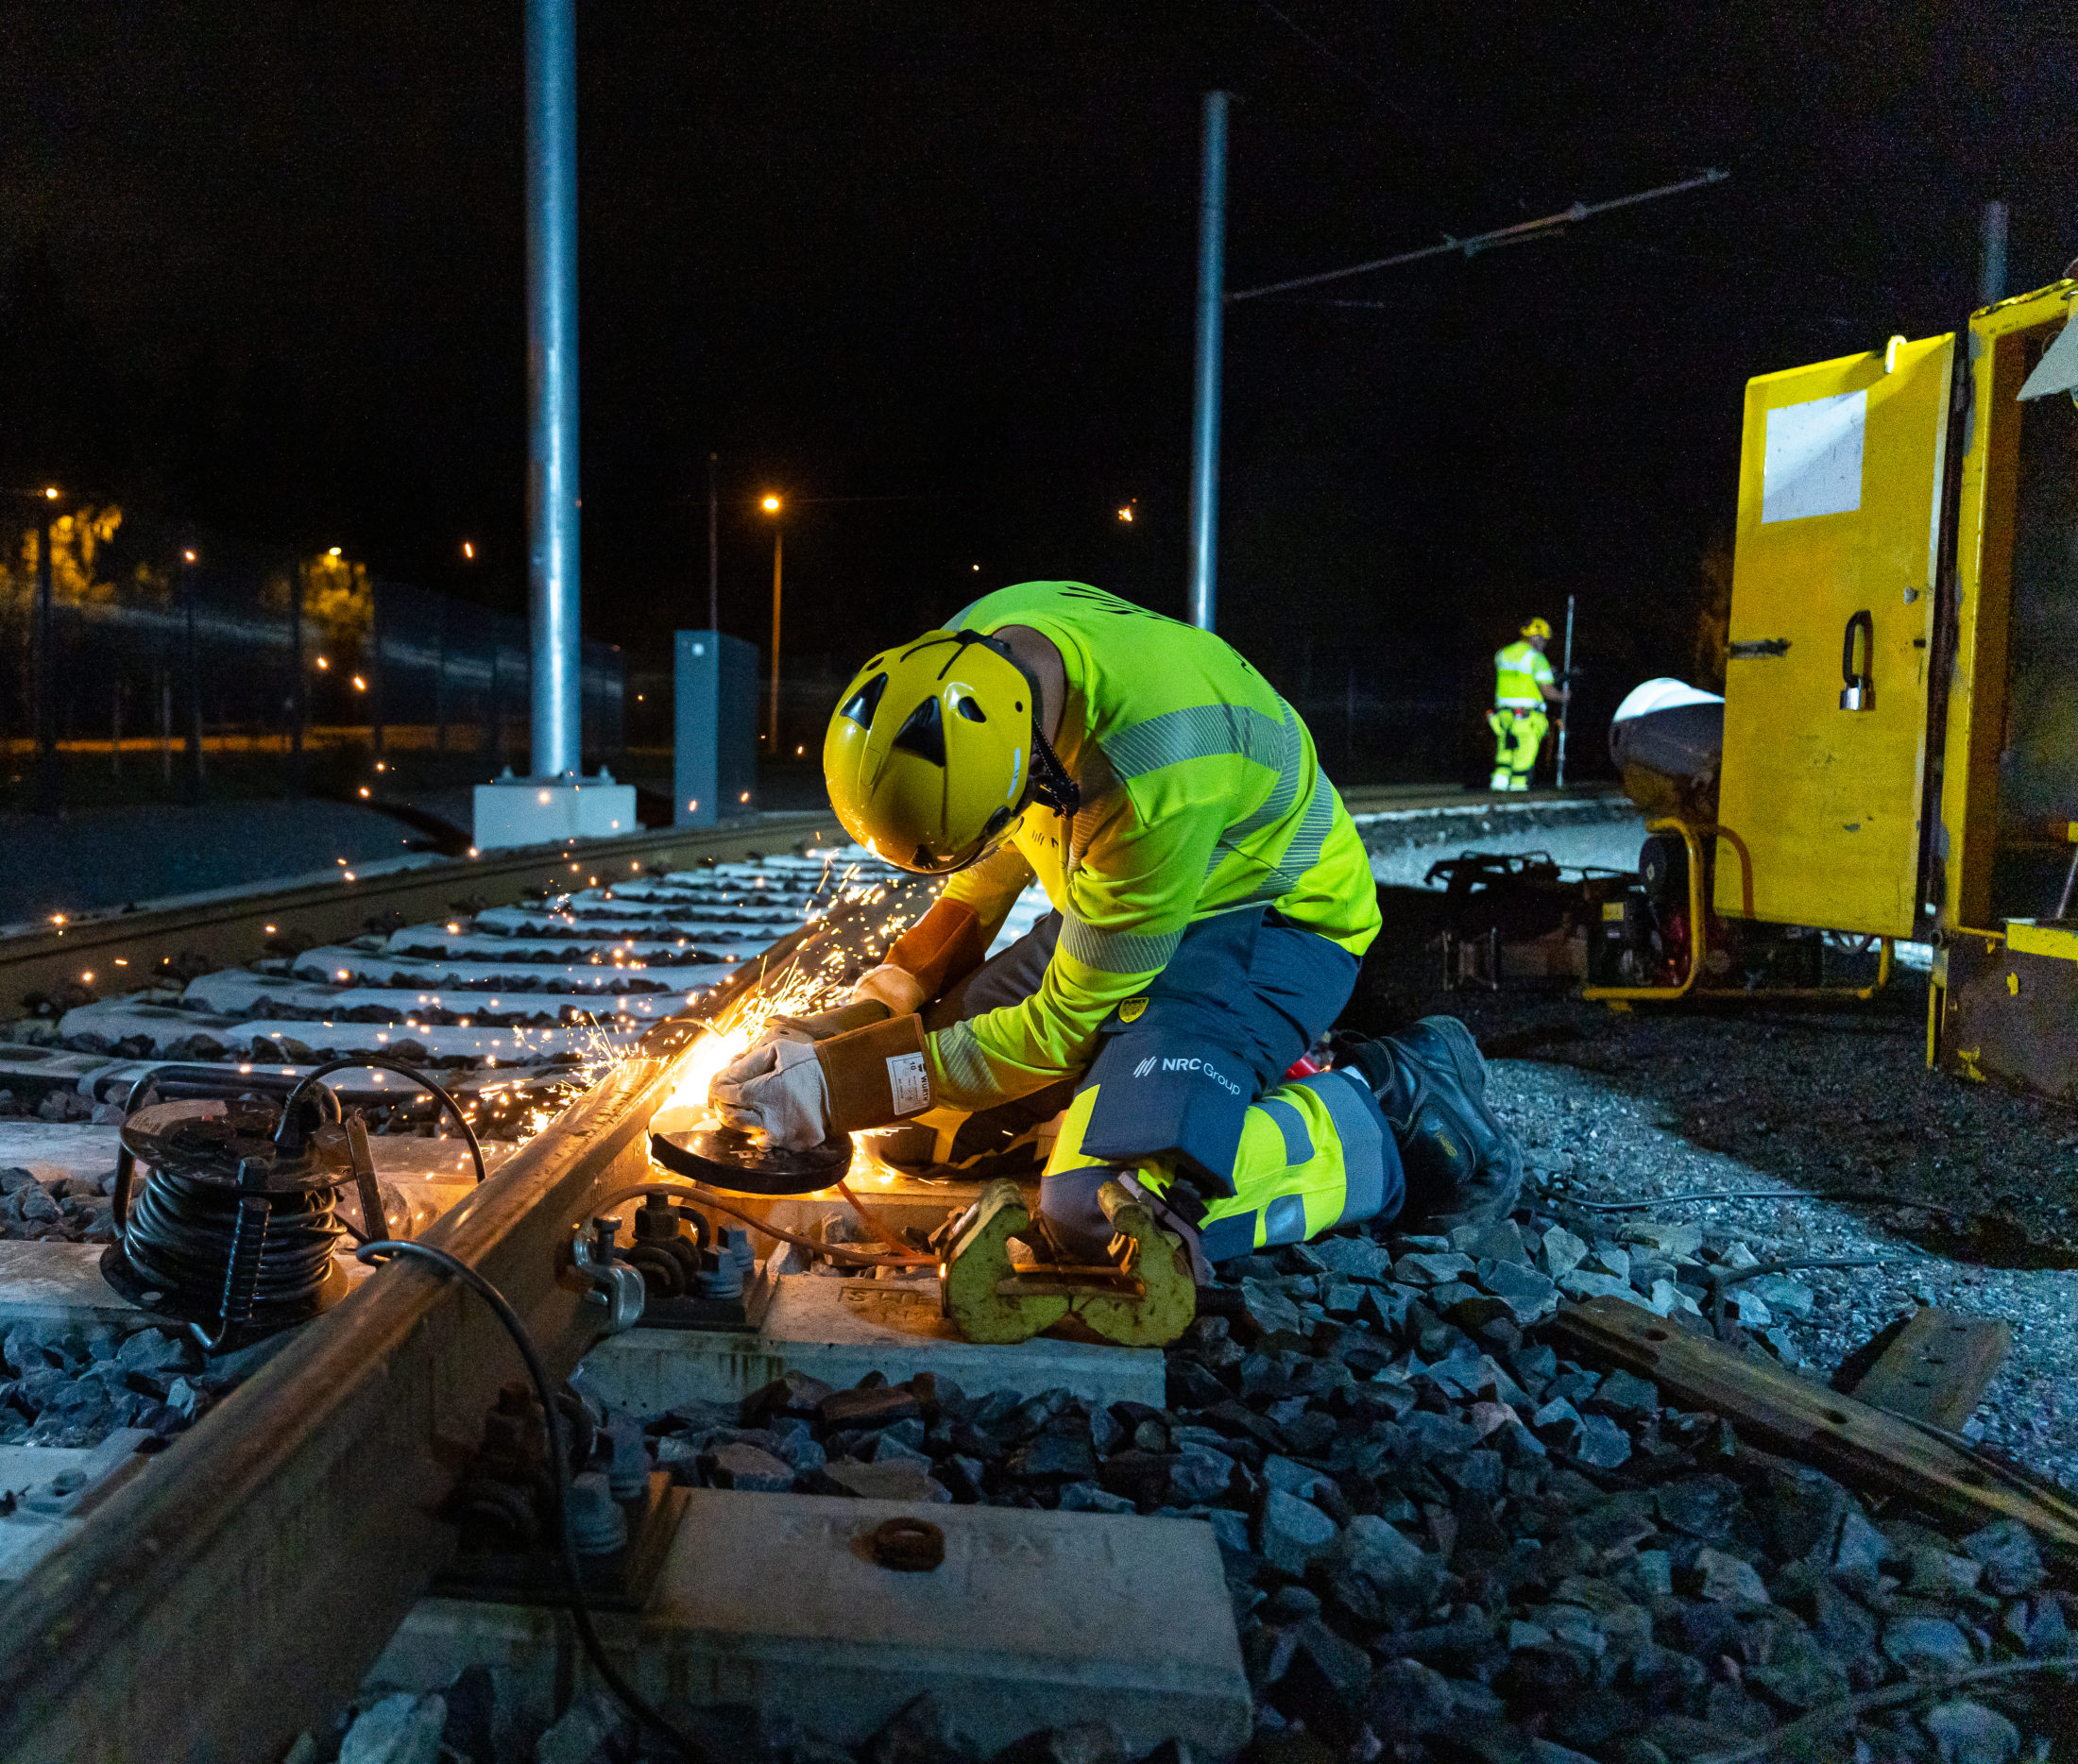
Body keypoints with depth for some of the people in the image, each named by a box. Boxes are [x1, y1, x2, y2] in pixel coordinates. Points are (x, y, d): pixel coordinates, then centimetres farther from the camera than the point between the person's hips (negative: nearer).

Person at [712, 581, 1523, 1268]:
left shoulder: (1152, 781, -38)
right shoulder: (967, 656, -14)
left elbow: (1064, 1030, -24)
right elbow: (1016, 834, 9)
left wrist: (840, 1084, -22)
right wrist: (920, 967, 1)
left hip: (1270, 919, -8)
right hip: (1120, 898, 8)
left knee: (1098, 1209, -29)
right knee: (941, 1116, 4)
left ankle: (1390, 1116, -8)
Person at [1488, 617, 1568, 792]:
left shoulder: (1502, 655, 11)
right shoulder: (1537, 659, -8)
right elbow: (1547, 690, -10)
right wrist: (1562, 696, 9)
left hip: (1503, 711, 5)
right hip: (1528, 715, -5)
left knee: (1506, 746, 16)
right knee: (1526, 747, 3)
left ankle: (1500, 777, 6)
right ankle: (1518, 782, 3)